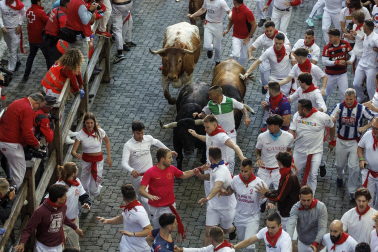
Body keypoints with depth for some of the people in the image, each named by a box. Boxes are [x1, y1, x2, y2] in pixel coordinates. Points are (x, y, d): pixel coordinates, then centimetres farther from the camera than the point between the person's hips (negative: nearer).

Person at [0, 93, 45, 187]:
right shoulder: (28, 110, -17)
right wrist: (36, 144, -6)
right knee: (19, 173, -2)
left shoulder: (15, 103, 15)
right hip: (12, 144, -10)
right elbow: (27, 133, -22)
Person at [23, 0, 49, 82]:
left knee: (31, 55, 21)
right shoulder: (41, 12, -21)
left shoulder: (28, 11, 1)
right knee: (48, 56, 7)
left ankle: (26, 75, 22)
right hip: (41, 39, -6)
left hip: (31, 39, 6)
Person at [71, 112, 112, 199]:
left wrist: (109, 156, 0)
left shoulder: (100, 132, -17)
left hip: (98, 160, -1)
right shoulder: (80, 134, -19)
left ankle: (96, 192, 37)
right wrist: (76, 155, -44)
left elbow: (107, 142, 4)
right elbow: (73, 150, -21)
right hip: (86, 160, 1)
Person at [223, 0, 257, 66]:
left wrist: (248, 37, -17)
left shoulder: (247, 12, -22)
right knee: (236, 55, -16)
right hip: (236, 37, 3)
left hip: (246, 38, -3)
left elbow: (254, 25, -18)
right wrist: (228, 29, 1)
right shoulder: (234, 9, -2)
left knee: (243, 57, 10)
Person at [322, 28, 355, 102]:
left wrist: (350, 61, -24)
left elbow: (352, 54, -2)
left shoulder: (345, 44, -10)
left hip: (342, 74, 1)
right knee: (327, 92, 14)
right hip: (330, 74, -1)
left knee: (344, 93, -2)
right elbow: (324, 61, -19)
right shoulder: (327, 47, -16)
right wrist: (337, 62, -28)